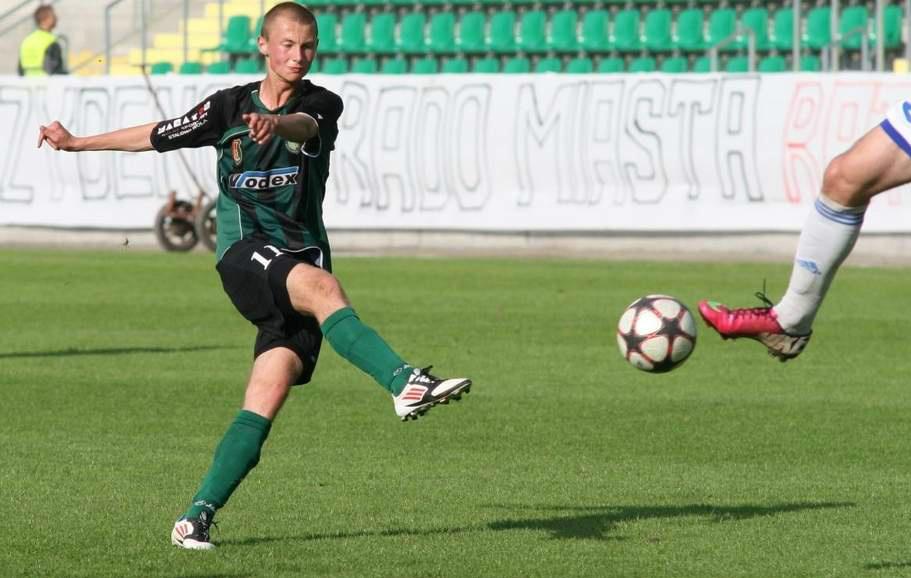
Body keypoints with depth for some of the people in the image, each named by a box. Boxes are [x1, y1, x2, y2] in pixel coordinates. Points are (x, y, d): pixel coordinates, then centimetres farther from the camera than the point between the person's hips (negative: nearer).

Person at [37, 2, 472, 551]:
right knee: (322, 286, -34)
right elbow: (158, 135, 21)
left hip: (303, 253, 2)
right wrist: (77, 142, 29)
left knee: (268, 396, -11)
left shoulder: (321, 104, 4)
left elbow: (305, 126, -22)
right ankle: (407, 382, -52)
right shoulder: (230, 105, 8)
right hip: (245, 253, -1)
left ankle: (199, 513, -6)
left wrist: (277, 123, -46)